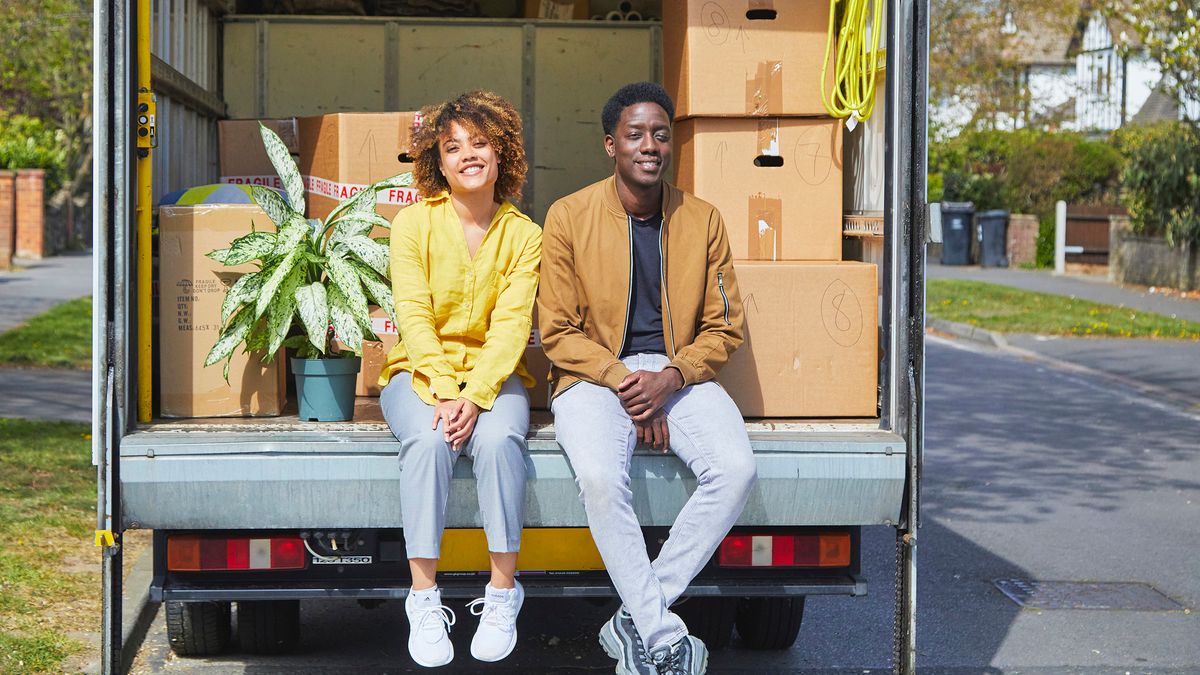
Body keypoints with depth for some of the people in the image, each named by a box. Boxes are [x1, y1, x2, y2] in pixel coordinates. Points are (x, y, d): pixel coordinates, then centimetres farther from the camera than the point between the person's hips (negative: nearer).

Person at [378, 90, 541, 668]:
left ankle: (502, 592, -20)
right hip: (420, 371, 0)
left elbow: (511, 325, -8)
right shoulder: (414, 223, -1)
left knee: (498, 438, -33)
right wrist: (442, 394, -23)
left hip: (494, 373, 1)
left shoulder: (523, 235, 2)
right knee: (428, 440, -33)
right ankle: (424, 599, -26)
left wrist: (475, 397, -23)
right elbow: (414, 315, -9)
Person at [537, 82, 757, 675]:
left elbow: (724, 328, 7)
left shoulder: (702, 219, 6)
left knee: (736, 469, -27)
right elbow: (557, 332, -2)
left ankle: (635, 622, -16)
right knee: (600, 476, -34)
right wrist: (623, 381, -15)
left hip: (681, 375, 3)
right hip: (594, 375, -2)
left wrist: (671, 377, -11)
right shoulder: (569, 216, -2)